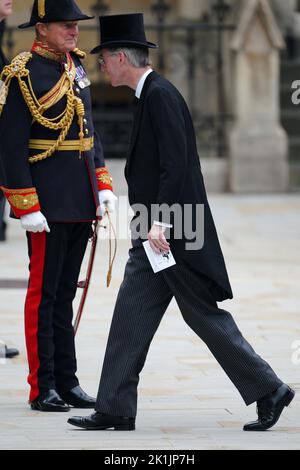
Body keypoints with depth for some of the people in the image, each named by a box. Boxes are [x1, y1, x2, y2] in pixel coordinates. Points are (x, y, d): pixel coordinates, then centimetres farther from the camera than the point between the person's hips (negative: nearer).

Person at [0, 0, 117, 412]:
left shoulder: (75, 66, 12)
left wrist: (102, 184, 13)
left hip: (81, 201, 8)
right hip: (48, 202, -8)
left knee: (65, 293, 12)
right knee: (44, 293, -2)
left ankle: (67, 382, 17)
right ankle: (42, 389, 3)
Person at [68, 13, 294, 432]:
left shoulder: (161, 95, -15)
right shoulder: (150, 95, 15)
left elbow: (175, 164, -22)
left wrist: (159, 221, -25)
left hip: (174, 232, -10)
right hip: (156, 234, 10)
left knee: (204, 316, -3)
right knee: (131, 315, 6)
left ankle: (269, 390, 7)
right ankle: (115, 410, 6)